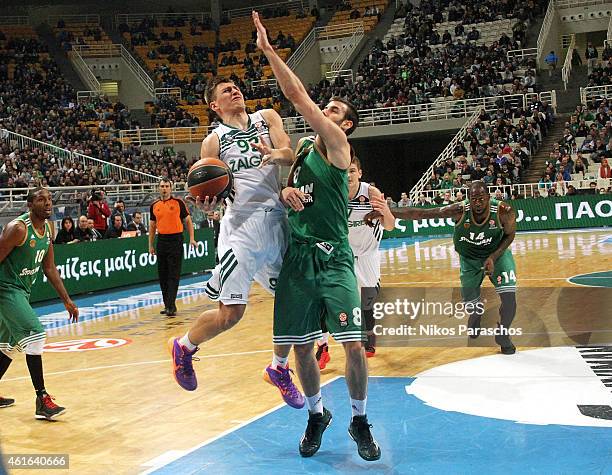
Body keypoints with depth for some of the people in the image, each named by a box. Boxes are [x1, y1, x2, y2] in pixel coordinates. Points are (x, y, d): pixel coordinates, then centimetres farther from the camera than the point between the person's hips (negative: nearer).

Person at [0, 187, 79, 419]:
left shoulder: (48, 229, 4)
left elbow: (49, 269, 11)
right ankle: (42, 400, -15)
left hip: (21, 292, 10)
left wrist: (67, 300, 9)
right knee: (35, 335, -19)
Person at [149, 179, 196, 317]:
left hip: (176, 240, -4)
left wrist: (191, 238, -6)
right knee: (162, 275, 7)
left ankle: (171, 306, -10)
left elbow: (187, 220, 2)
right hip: (161, 241, 5)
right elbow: (152, 225, 15)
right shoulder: (154, 205, 9)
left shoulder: (178, 202, -2)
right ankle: (167, 305, 16)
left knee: (174, 275, -7)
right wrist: (151, 245, 13)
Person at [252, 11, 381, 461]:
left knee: (354, 344, -9)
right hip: (297, 256, 6)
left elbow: (298, 95, -12)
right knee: (302, 347, 8)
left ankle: (360, 421, 10)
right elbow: (287, 187, 23)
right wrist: (285, 193, -2)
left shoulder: (337, 145, -4)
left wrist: (269, 50, -10)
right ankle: (317, 415, 29)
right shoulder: (303, 147, 16)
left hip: (332, 258, -6)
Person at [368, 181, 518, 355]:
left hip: (497, 254, -1)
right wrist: (388, 212, -47)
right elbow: (422, 213, -37)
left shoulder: (503, 211, -31)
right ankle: (476, 315, 48)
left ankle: (503, 335, 12)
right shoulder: (460, 210, -32)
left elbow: (509, 235, -10)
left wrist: (493, 257, -24)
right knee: (470, 300, 8)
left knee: (509, 296, -16)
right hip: (469, 258, 1)